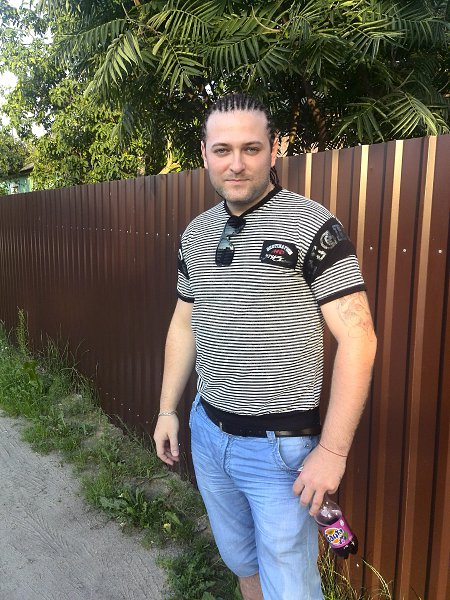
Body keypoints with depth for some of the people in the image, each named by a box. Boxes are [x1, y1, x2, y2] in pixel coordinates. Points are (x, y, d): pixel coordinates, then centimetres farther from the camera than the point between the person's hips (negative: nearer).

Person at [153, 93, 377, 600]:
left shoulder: (311, 226, -15)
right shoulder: (195, 234, 3)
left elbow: (357, 338, -17)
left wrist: (333, 451, -18)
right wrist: (168, 408, 11)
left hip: (283, 446, -5)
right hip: (207, 432, 6)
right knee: (239, 559, 24)